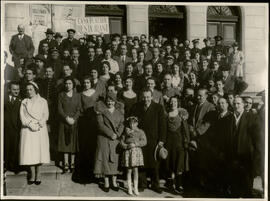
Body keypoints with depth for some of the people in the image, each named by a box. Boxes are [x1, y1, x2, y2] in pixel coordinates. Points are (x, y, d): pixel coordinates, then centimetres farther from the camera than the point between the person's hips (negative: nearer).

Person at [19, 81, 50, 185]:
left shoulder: (43, 101, 7)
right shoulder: (24, 102, 12)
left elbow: (45, 115, 2)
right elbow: (22, 116, 3)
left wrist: (39, 124, -15)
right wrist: (30, 124, -12)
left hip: (40, 130, -1)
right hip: (27, 130, 2)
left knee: (39, 151, -4)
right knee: (29, 151, -3)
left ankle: (38, 174, 3)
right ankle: (32, 175, 5)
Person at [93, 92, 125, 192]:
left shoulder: (119, 111, 9)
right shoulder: (101, 110, -1)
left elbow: (122, 124, 3)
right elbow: (100, 124, -9)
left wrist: (117, 134, -14)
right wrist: (111, 134, -15)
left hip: (117, 139, 3)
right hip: (104, 139, -3)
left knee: (115, 160, 5)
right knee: (105, 159, 0)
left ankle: (114, 182, 13)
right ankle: (106, 183, 6)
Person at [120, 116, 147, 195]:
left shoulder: (140, 132, 3)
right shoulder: (126, 132, 6)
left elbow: (144, 141, -7)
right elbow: (121, 141, 4)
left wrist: (135, 144, -17)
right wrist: (126, 146, -14)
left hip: (136, 151, -1)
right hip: (128, 152, 1)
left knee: (135, 170, 2)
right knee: (129, 170, 4)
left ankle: (136, 188, 11)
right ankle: (129, 188, 14)